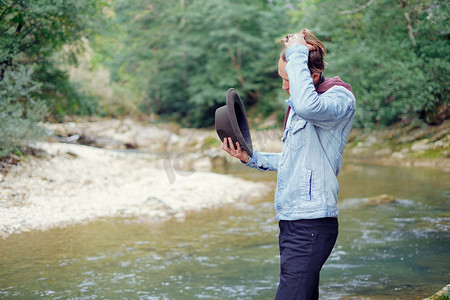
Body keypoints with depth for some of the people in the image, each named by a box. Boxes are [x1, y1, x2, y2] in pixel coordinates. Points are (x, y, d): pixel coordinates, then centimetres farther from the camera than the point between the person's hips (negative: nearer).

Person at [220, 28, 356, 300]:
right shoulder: (297, 104, 17)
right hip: (291, 223, 9)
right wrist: (251, 158, 12)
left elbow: (307, 106, -37)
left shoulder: (340, 97, -11)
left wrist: (297, 54, -24)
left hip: (311, 227, -9)